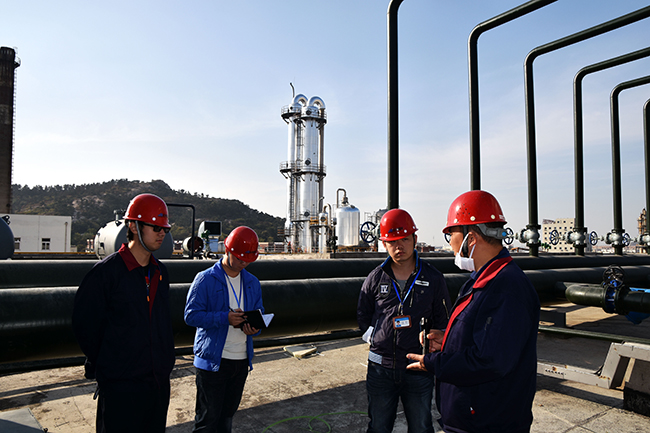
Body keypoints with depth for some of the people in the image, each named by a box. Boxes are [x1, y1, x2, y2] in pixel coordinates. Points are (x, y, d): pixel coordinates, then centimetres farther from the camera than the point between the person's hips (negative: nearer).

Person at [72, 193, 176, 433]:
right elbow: (85, 324, -6)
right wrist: (103, 364, 2)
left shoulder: (160, 272, 7)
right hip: (121, 385, -6)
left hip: (159, 380, 6)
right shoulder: (106, 271, -13)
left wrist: (165, 361, 11)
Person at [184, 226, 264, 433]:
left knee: (227, 415, 17)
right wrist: (225, 318, -25)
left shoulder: (252, 283, 9)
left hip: (242, 360, 5)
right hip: (212, 359, -5)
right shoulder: (205, 279, -8)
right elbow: (191, 315, -13)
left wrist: (253, 328, -8)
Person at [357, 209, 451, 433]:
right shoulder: (376, 278, 1)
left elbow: (443, 321, 6)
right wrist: (374, 337, -1)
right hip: (381, 366, 1)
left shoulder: (432, 278, -1)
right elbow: (363, 317, 13)